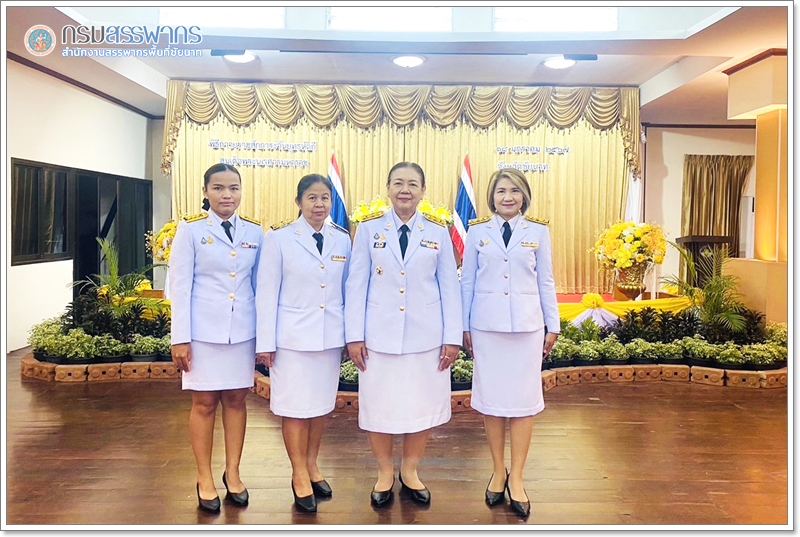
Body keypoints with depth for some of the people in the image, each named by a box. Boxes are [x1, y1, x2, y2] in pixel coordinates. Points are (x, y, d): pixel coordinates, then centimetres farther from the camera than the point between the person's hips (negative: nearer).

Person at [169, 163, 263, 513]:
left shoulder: (255, 232, 5)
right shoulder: (191, 230, -3)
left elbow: (260, 285, 7)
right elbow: (180, 286, -5)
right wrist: (180, 338, -8)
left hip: (243, 330, 3)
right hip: (204, 331, -2)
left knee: (236, 399, 10)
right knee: (204, 403, 7)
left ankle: (232, 473, 25)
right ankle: (205, 479, 22)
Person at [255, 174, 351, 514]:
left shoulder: (343, 240, 5)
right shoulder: (279, 239, -5)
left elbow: (347, 290, 8)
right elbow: (267, 293, -5)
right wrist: (266, 342, -7)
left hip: (331, 336, 4)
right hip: (293, 337, -3)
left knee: (321, 404, 13)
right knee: (296, 407, 6)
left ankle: (312, 465, 32)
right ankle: (299, 475, 23)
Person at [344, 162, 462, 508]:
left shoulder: (438, 232, 4)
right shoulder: (369, 229, 2)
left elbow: (449, 287, 4)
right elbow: (356, 285, 1)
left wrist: (452, 337, 0)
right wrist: (354, 336, -4)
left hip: (426, 335, 1)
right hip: (379, 334, 0)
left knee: (424, 404, 8)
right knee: (378, 404, 7)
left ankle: (410, 471, 30)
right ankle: (384, 473, 29)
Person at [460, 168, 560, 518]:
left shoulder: (538, 232, 5)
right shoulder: (477, 232, 5)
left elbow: (545, 282, 8)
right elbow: (467, 281, 6)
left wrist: (553, 325, 7)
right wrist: (463, 326, 5)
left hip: (527, 324, 0)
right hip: (486, 324, 0)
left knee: (523, 398, 2)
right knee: (491, 397, 6)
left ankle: (516, 478, 13)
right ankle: (498, 471, 21)